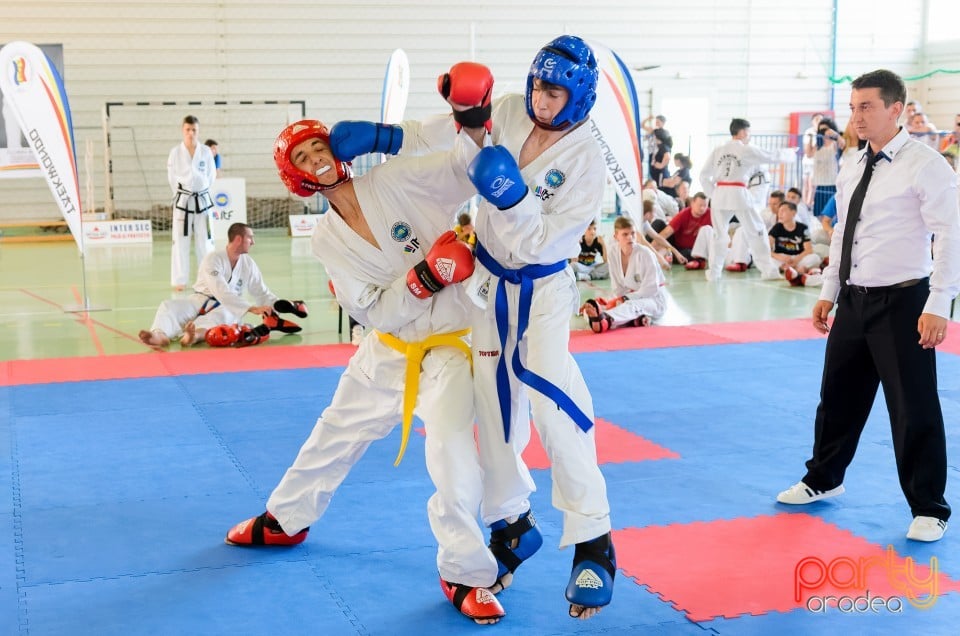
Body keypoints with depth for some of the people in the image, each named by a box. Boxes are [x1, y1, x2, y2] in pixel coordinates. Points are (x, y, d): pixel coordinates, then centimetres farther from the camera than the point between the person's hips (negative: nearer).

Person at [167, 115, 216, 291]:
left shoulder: (206, 152, -1)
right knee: (180, 241, 1)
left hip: (202, 201, 1)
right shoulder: (175, 152, -4)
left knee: (205, 241, 6)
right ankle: (179, 280, 9)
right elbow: (172, 177, 5)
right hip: (183, 202, -1)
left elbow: (211, 176, 8)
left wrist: (200, 194, 8)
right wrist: (183, 194, 7)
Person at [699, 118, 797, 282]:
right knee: (757, 232, 9)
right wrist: (790, 154, 27)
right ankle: (768, 269, 11)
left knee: (719, 234, 17)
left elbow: (704, 176, 8)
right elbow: (772, 156, 10)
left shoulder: (718, 151, 9)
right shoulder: (747, 150, -1)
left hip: (719, 195, 4)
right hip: (738, 195, -3)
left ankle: (714, 271, 15)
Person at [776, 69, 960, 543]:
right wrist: (828, 292, 16)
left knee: (914, 410, 0)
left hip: (902, 304, -7)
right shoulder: (851, 170, 9)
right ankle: (823, 480, 38)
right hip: (854, 302, 7)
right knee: (838, 397, 18)